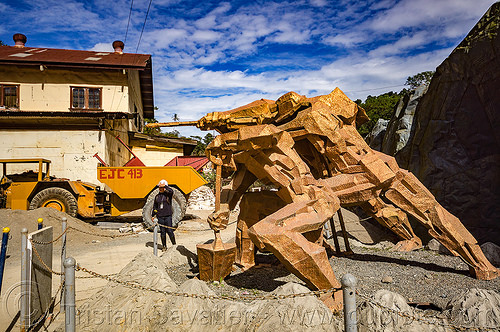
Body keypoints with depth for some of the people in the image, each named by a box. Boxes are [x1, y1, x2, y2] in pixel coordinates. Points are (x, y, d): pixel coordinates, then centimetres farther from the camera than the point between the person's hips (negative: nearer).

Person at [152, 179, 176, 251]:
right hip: (160, 217, 4)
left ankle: (174, 244, 12)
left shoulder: (168, 194, -1)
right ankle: (164, 246, 19)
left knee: (169, 231, -4)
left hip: (168, 216, -4)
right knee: (162, 232, 8)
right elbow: (155, 206, 17)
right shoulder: (157, 196, 11)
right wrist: (153, 215, 13)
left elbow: (171, 191, -26)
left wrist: (165, 186, -15)